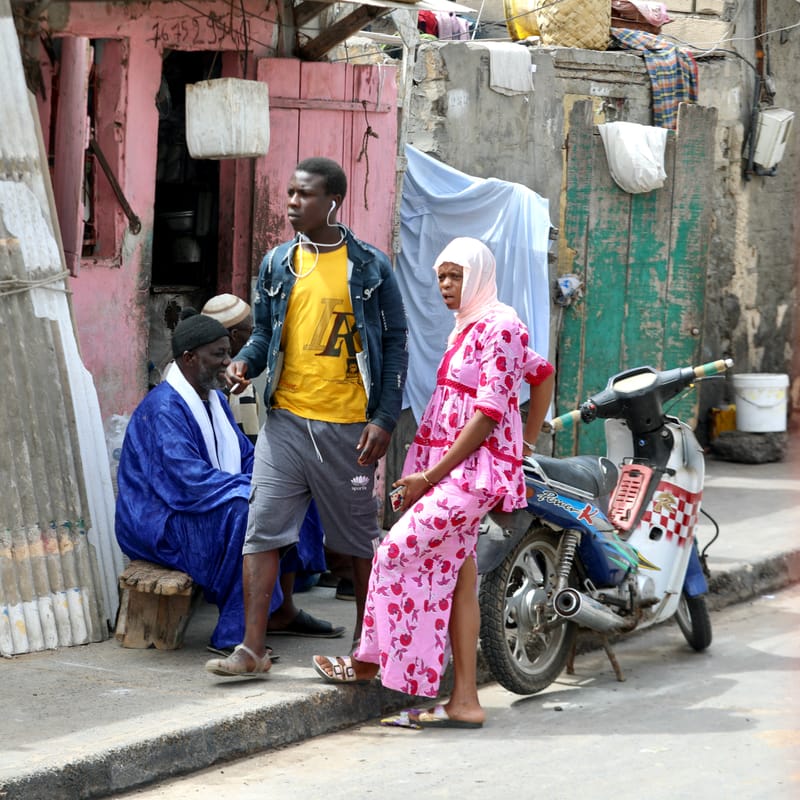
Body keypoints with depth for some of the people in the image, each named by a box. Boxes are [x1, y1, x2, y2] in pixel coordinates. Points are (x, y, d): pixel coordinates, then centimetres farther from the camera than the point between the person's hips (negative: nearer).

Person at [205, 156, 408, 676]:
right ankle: (252, 649, -3)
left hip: (348, 428, -3)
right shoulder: (277, 264, 10)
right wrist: (247, 362, -7)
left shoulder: (369, 267, 1)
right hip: (286, 419, 3)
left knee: (361, 540, 8)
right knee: (262, 530, -5)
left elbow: (396, 341, 2)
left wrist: (385, 419, -6)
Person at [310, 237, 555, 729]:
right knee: (456, 577, 5)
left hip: (473, 470, -10)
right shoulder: (469, 328, 18)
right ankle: (464, 701, 5)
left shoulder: (499, 327, -10)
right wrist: (525, 446, 23)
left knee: (397, 552, -11)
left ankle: (368, 661, 3)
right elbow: (543, 374, 29)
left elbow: (489, 413, -17)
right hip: (454, 471, 10)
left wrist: (431, 475, -17)